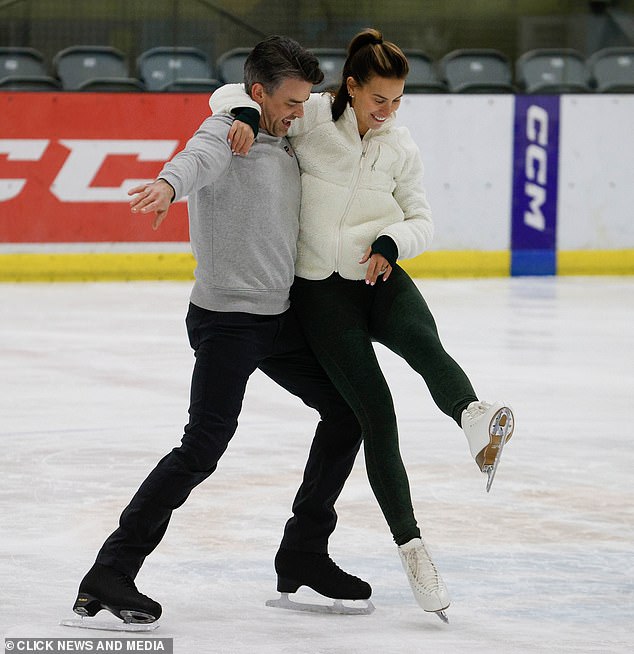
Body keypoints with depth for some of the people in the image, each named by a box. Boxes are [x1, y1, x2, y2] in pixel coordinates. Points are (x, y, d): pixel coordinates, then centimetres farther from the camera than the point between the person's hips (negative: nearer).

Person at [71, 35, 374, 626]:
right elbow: (198, 159, -38)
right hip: (227, 319, -9)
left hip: (280, 317, 9)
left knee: (347, 410, 14)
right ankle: (109, 574, -15)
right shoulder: (225, 134, -13)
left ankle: (303, 555, 24)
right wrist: (168, 182, -60)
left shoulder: (285, 144, 12)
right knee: (204, 447, -18)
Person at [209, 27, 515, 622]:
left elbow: (422, 222, 9)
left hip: (382, 278, 2)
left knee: (423, 343, -34)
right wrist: (243, 115, -27)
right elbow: (230, 92, -4)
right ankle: (409, 543, -6)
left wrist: (392, 240, -13)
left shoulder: (401, 148, 4)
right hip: (321, 288, -2)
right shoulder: (311, 117, -6)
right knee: (376, 413, -13)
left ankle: (475, 419, -64)